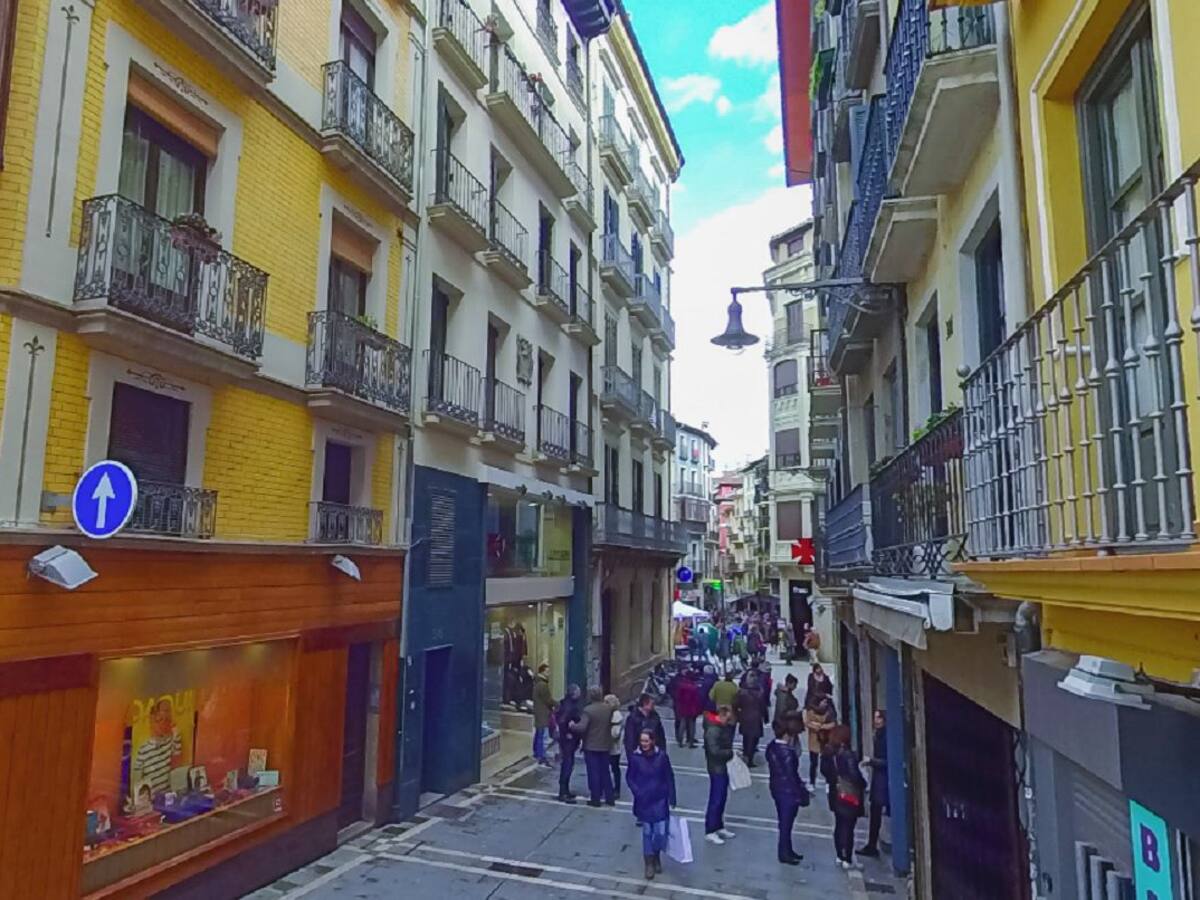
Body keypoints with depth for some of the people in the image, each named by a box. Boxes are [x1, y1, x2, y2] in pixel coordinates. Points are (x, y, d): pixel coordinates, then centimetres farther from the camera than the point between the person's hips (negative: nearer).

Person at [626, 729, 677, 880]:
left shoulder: (661, 756, -10)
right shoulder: (635, 757, -10)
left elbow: (669, 777, -1)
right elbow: (629, 777, 1)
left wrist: (671, 798, -1)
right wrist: (637, 792, -11)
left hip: (660, 800, 0)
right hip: (643, 801, 0)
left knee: (661, 832, 0)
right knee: (647, 832, 6)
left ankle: (657, 857, 28)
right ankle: (649, 863, 22)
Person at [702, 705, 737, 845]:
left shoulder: (724, 726, 5)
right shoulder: (713, 730, -24)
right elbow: (714, 751, -27)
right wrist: (731, 752, -18)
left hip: (724, 766, 9)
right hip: (716, 767, -9)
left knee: (722, 797, 19)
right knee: (716, 799, -2)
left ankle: (719, 827, 32)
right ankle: (710, 832, 8)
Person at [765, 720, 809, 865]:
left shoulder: (771, 747, -3)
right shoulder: (787, 752, -28)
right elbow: (791, 775, -22)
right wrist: (800, 794, -10)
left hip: (777, 789, 8)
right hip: (788, 791, -8)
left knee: (784, 822, 21)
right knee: (786, 823, 8)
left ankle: (787, 850, 36)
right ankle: (784, 854, 22)